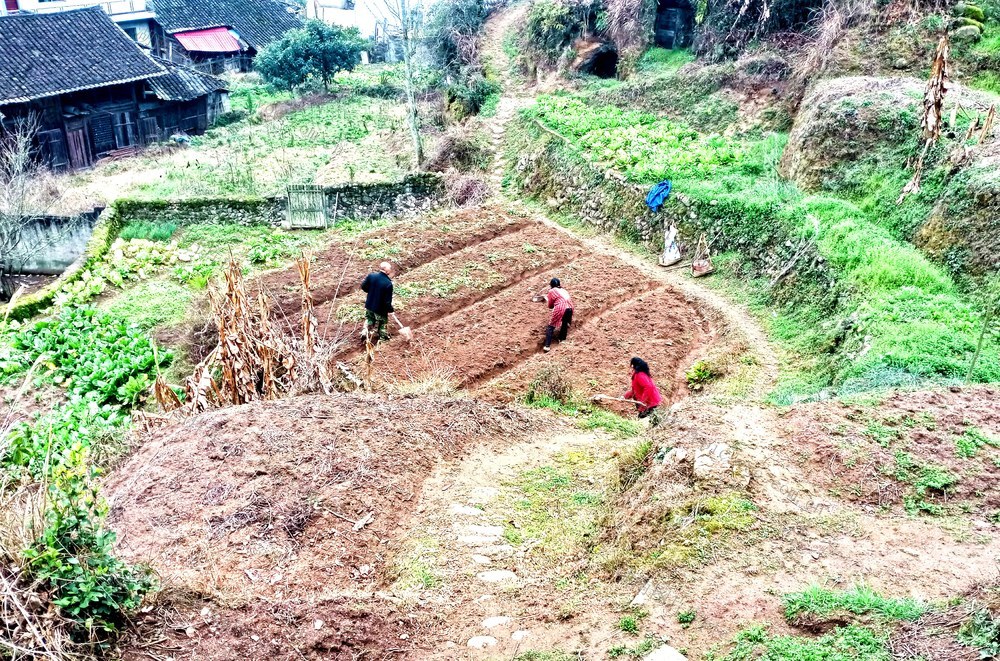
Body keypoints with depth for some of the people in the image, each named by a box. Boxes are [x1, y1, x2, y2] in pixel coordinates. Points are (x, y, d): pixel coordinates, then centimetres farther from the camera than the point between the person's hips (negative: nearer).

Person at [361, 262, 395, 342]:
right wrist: (391, 309, -6)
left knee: (368, 319, 31)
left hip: (369, 305, 4)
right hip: (380, 309, -4)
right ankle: (383, 337, 37)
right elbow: (388, 301, -25)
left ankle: (365, 333, 32)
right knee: (382, 323, 21)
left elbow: (363, 287, -1)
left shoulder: (371, 276, -17)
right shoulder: (388, 284, -31)